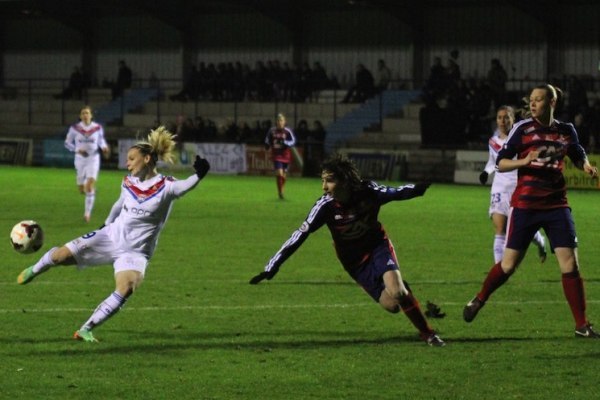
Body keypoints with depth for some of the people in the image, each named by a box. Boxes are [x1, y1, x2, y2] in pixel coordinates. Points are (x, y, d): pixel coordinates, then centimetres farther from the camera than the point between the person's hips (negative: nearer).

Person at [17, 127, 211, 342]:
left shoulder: (165, 187, -15)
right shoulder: (128, 183, 2)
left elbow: (185, 186, -36)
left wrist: (199, 175, -57)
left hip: (135, 252, -4)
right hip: (110, 237, 4)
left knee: (125, 289, -30)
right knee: (61, 255, -5)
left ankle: (86, 330, -18)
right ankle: (35, 270, 31)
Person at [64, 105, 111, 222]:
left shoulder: (98, 128, -3)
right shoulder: (75, 128, -5)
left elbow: (101, 140, 15)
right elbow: (67, 143, 3)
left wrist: (104, 148, -6)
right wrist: (77, 150, -14)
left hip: (93, 159, -1)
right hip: (80, 159, 1)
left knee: (90, 186, -17)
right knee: (82, 190, 8)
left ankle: (87, 213, -10)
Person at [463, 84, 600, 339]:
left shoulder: (566, 131, 6)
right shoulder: (523, 129, -3)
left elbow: (578, 155, 24)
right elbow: (501, 163, -2)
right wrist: (523, 161, -21)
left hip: (556, 205, 2)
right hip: (525, 206, -2)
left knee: (570, 263, -6)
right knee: (509, 263, 1)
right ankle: (479, 300, 27)